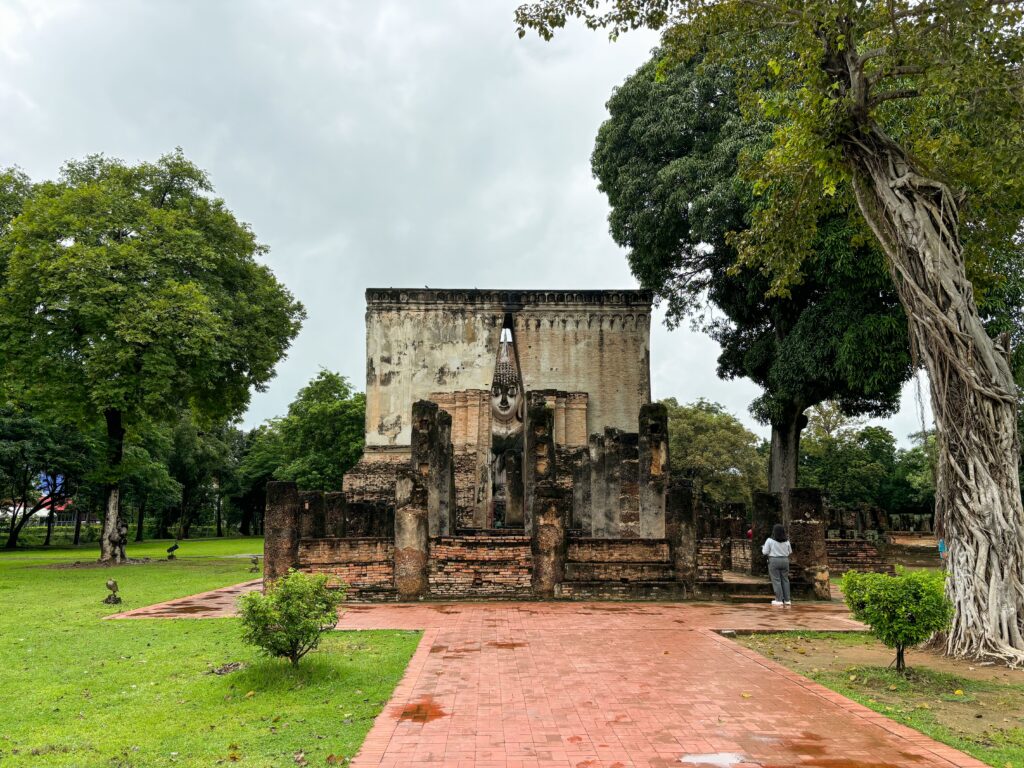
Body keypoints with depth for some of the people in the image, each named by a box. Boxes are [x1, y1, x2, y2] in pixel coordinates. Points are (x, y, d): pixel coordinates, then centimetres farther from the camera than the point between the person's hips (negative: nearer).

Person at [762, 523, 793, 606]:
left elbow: (765, 552, -8)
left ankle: (779, 600, -2)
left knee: (776, 580, -1)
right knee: (785, 580, 10)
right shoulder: (786, 540, 2)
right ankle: (787, 600, 11)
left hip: (773, 561, -4)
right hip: (785, 561, 4)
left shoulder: (770, 540, -11)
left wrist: (763, 548, 12)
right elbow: (790, 552, 13)